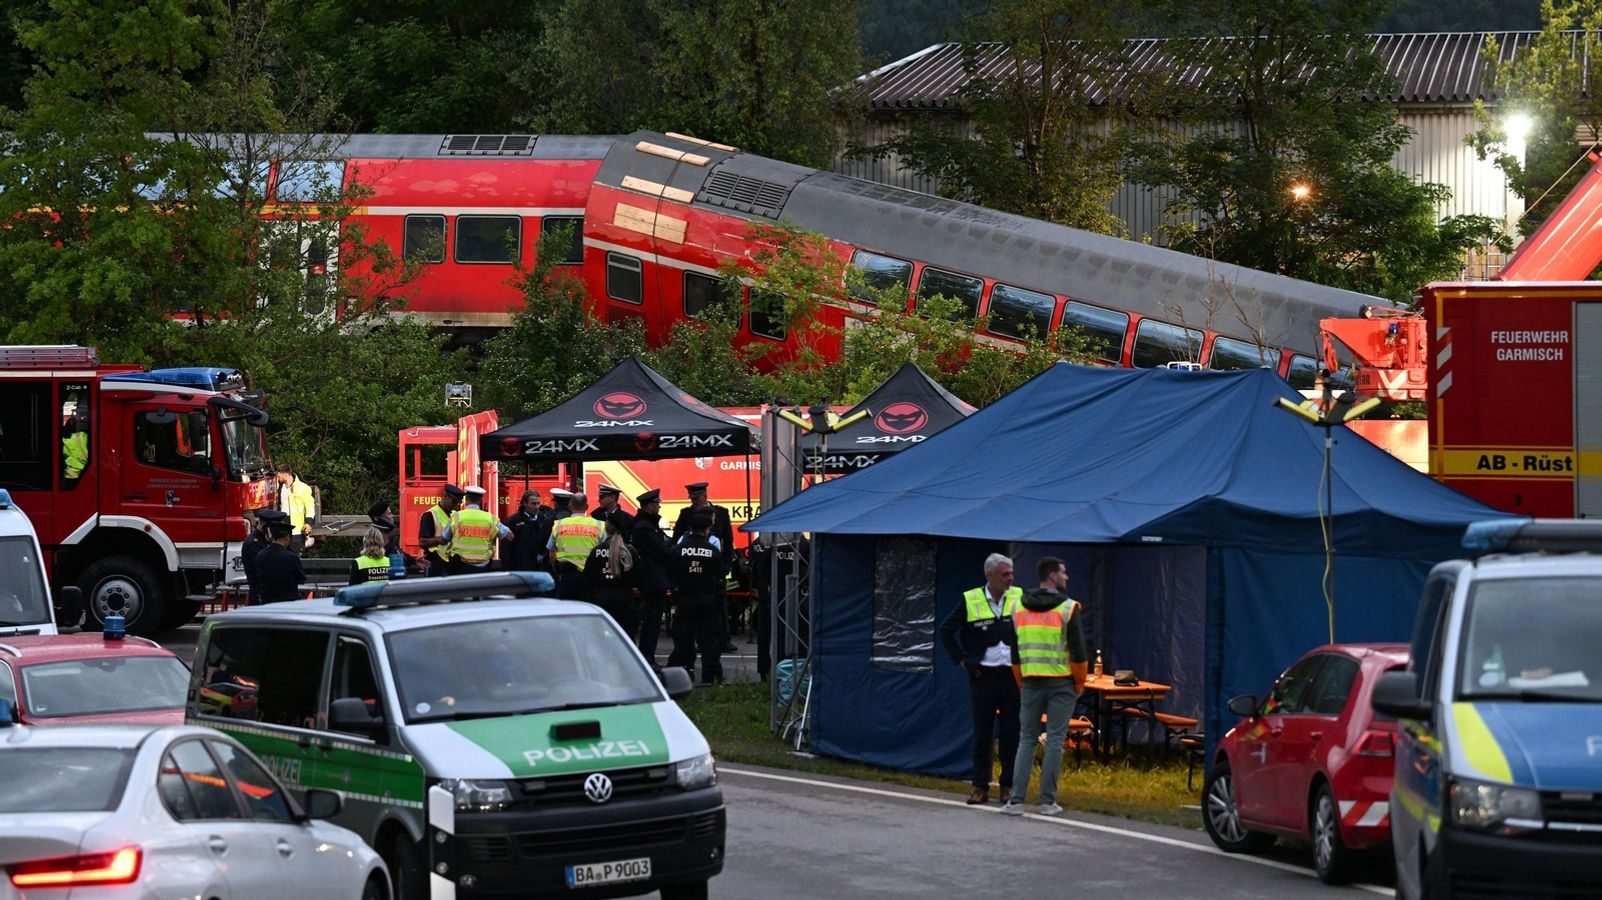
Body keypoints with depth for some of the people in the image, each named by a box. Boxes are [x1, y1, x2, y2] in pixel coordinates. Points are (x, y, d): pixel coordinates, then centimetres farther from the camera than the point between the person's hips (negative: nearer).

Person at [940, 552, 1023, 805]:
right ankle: (980, 787, 8)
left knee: (1011, 734, 3)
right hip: (983, 676, -1)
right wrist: (961, 660, 2)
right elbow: (946, 631, 7)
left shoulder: (1019, 598, 2)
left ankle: (1008, 785, 10)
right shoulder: (971, 601, -1)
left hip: (1013, 676, 1)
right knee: (982, 733, 3)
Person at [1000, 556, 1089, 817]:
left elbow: (1014, 651, 12)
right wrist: (1080, 684, 5)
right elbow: (1078, 651, -8)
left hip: (1031, 682, 4)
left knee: (1026, 739, 8)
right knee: (1055, 740, 1)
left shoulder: (1019, 607, 8)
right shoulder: (1067, 608, -7)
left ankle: (1016, 800, -1)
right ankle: (1048, 801, 0)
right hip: (1061, 683, -4)